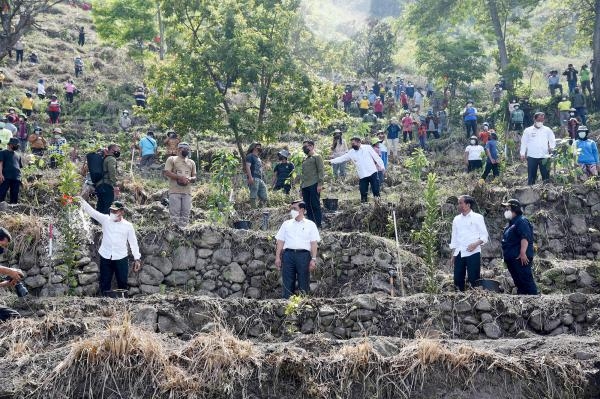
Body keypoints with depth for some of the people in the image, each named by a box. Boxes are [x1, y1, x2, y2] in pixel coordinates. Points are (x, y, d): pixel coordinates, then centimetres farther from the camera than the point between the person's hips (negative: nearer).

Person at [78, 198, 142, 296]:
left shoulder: (128, 226, 0)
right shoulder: (105, 219, 2)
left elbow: (133, 242, 4)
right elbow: (92, 211, -9)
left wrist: (137, 259, 2)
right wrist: (82, 202, -24)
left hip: (121, 258, -1)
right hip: (105, 258, 1)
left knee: (122, 284, 5)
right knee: (104, 284, 5)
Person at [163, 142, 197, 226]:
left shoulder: (191, 162, 24)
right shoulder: (172, 159, 10)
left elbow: (194, 177, 21)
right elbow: (166, 173, -2)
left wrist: (190, 179, -4)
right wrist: (180, 177, -12)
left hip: (187, 192, 4)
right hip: (175, 191, -4)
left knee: (185, 215, -3)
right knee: (175, 215, -12)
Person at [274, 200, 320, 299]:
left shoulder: (310, 225, 11)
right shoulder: (286, 224, 17)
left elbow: (314, 243, 5)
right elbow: (280, 242, 14)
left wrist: (313, 259, -5)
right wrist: (277, 257, 4)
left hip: (303, 254, -2)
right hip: (288, 254, 2)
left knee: (304, 283, -1)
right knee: (287, 283, -1)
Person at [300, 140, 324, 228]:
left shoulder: (316, 157, 2)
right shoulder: (305, 160, 24)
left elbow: (321, 171, -7)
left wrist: (320, 184, -16)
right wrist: (301, 186, 18)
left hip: (314, 185, -8)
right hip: (305, 186, 8)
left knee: (315, 205, -8)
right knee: (308, 207, 6)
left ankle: (318, 225, -6)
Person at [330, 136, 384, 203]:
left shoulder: (367, 148, 1)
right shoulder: (351, 153, 8)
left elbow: (376, 157, 1)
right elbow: (342, 158, 9)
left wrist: (381, 166, -3)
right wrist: (331, 161, 2)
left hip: (372, 173, -3)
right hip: (362, 176, 3)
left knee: (376, 191, -1)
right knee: (363, 193, 2)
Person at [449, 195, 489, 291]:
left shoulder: (477, 217, 1)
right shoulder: (457, 219, 14)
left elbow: (485, 236, -1)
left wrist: (476, 244, -18)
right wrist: (453, 254, 11)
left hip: (473, 253, -5)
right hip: (459, 254, 5)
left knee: (474, 280, -5)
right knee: (458, 280, 3)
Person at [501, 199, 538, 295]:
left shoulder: (521, 221, -10)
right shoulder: (511, 223, 22)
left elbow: (525, 237, -22)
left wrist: (523, 253, -30)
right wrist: (506, 256, 25)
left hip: (520, 259, -10)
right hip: (511, 259, 11)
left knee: (526, 280, -13)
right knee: (518, 282, 13)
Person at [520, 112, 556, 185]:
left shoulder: (547, 130, 10)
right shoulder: (528, 130, 8)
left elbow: (552, 141, 12)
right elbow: (524, 142, 8)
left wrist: (552, 147, -9)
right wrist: (522, 154, -2)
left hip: (544, 157, 1)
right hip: (532, 157, 0)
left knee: (546, 176, 0)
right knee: (531, 176, 2)